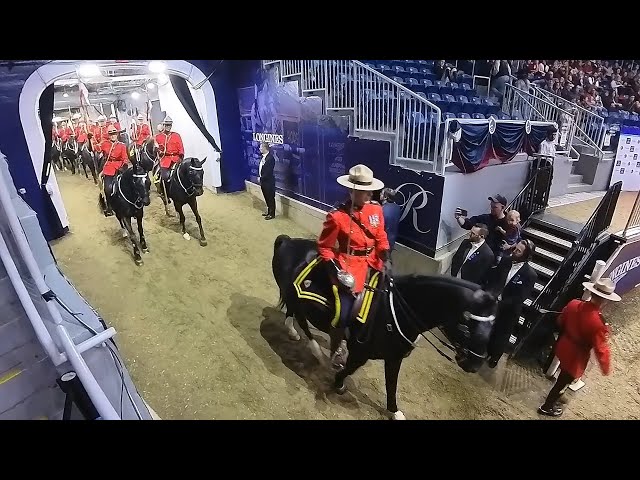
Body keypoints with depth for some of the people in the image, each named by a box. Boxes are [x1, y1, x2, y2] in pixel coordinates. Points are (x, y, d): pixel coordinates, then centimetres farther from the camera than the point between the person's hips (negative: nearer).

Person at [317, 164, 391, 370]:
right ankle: (337, 347, 23)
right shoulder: (337, 216, -17)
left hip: (372, 263, 6)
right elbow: (324, 247, -9)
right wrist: (336, 271, -17)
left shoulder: (376, 209, -2)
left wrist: (385, 259, -4)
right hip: (349, 266, -6)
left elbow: (381, 238, 10)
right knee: (343, 313, -8)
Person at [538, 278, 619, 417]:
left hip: (562, 348, 6)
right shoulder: (598, 323, -34)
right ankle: (547, 407, 37)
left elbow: (560, 321, 4)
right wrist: (606, 368, -5)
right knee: (563, 382, 17)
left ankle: (553, 398, 55)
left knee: (563, 377, 32)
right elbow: (601, 349, -23)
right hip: (576, 358, -6)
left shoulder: (573, 304, -15)